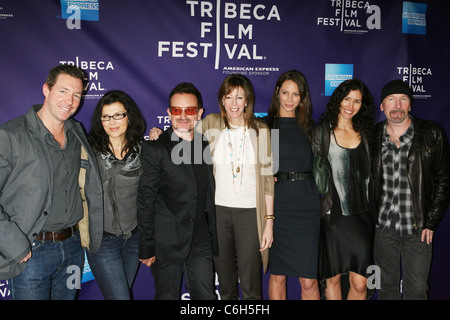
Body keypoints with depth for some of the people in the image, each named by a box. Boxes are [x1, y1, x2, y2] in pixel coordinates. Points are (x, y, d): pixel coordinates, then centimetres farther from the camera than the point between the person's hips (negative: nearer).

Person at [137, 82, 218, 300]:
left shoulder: (206, 145, 7)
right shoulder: (155, 149, -10)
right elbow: (145, 201, -11)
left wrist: (212, 236, 11)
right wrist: (147, 248, -11)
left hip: (200, 241, 5)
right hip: (167, 243, -4)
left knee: (206, 295, 11)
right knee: (167, 295, 11)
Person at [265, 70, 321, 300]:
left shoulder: (308, 125, 11)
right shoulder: (265, 125, 4)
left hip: (306, 203, 2)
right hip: (277, 203, -1)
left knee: (308, 280, 0)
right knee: (277, 275, 8)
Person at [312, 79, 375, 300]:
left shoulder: (364, 133, 10)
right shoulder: (324, 131, 1)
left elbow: (368, 174, 16)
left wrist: (372, 210, 13)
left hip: (361, 215, 3)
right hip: (333, 215, -2)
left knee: (360, 283, 1)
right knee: (333, 278, 10)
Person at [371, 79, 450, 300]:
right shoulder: (373, 137, 2)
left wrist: (432, 222, -6)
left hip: (418, 229, -1)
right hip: (382, 226, 2)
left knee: (416, 290, 8)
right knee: (386, 286, 15)